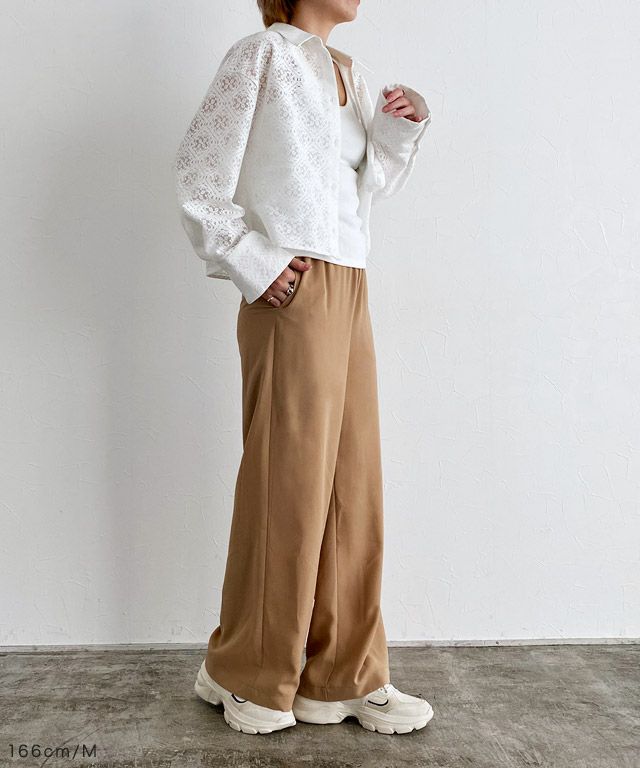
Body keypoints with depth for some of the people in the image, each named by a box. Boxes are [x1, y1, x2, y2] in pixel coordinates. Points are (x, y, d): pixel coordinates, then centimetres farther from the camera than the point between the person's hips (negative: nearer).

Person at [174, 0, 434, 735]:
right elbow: (199, 172, -6)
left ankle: (343, 675, 21)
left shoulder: (351, 72, 20)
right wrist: (253, 266, -9)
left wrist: (399, 130, 5)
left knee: (353, 484, 7)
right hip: (293, 295, -7)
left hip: (351, 295, 7)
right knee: (289, 482, -1)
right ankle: (246, 676, 19)